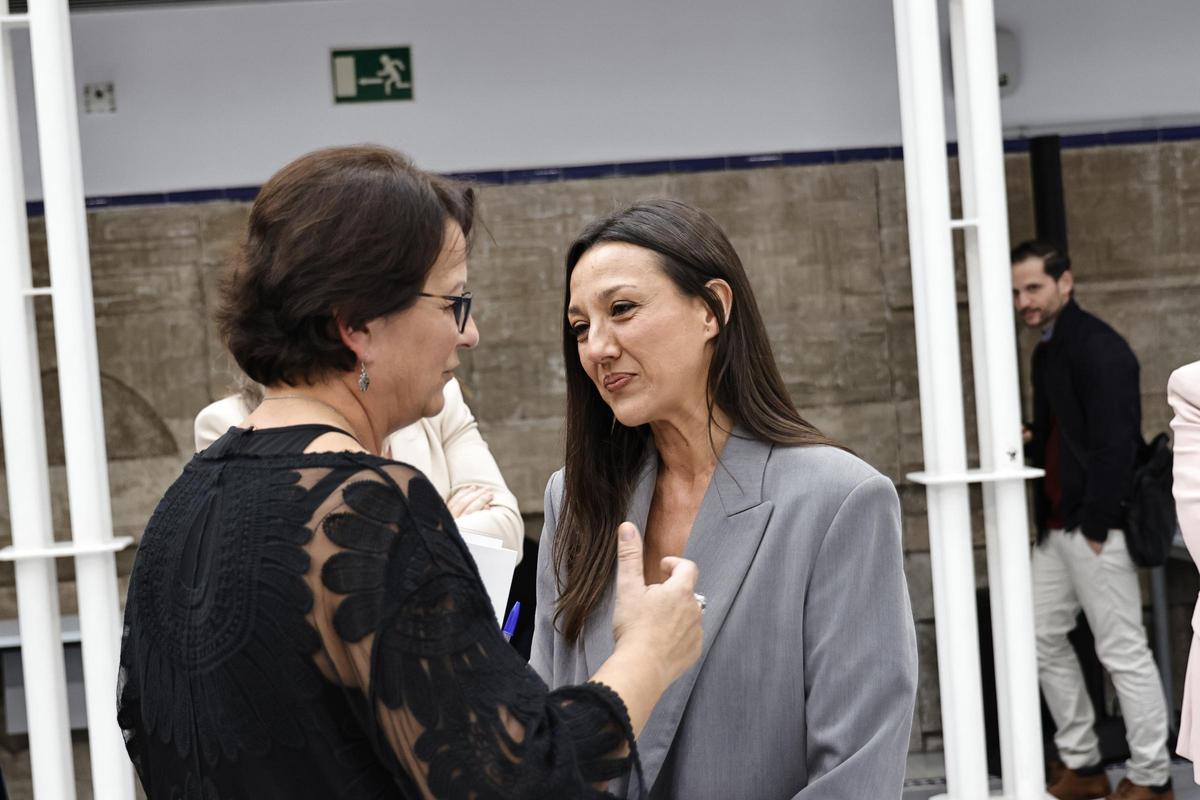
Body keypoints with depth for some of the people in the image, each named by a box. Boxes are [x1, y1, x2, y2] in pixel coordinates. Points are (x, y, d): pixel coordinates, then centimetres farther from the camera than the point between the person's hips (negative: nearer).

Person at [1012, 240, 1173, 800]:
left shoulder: (1097, 348, -14)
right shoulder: (1047, 350, 15)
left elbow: (1114, 443, -19)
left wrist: (1094, 528, -20)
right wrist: (1025, 444, 2)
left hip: (1096, 525, -10)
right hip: (1057, 523, 10)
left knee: (1122, 650, -2)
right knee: (1044, 638, 13)